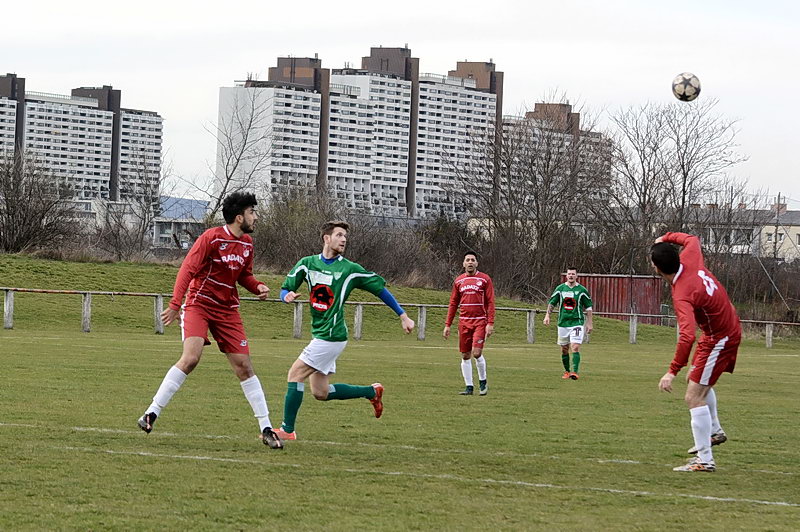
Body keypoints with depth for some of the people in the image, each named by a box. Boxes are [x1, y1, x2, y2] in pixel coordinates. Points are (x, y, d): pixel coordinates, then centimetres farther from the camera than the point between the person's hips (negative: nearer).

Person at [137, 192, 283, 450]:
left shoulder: (247, 243, 7)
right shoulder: (212, 237, -14)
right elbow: (187, 269, -15)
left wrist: (258, 287, -2)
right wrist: (175, 305, -23)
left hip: (227, 310, 6)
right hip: (199, 304, -6)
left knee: (244, 366, 1)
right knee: (191, 358, -24)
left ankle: (266, 429, 4)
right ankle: (152, 413, -15)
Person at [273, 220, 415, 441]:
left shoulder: (350, 269, -5)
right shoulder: (307, 263, 7)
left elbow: (380, 288, 3)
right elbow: (285, 289, 12)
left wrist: (403, 316, 4)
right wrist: (287, 295, -14)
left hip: (332, 336, -6)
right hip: (320, 334, 6)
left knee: (295, 374, -11)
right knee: (320, 392, 9)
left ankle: (287, 430, -3)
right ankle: (372, 392, 26)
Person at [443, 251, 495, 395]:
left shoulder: (484, 279, 0)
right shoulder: (458, 281, 10)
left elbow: (490, 302, -2)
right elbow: (453, 304, 14)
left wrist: (490, 323, -11)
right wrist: (447, 325, 9)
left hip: (480, 321, -4)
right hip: (464, 322, 4)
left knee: (477, 353, -14)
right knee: (465, 355, 3)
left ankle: (483, 381, 7)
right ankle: (469, 386, 11)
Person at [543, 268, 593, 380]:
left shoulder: (582, 290, -1)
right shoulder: (560, 288, 4)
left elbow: (588, 307, 5)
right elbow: (552, 303, 11)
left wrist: (589, 323, 3)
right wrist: (547, 315, -3)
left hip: (577, 323, -3)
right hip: (563, 323, 3)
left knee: (575, 348, -16)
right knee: (564, 349, 8)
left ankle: (575, 372, -20)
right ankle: (567, 371, 23)